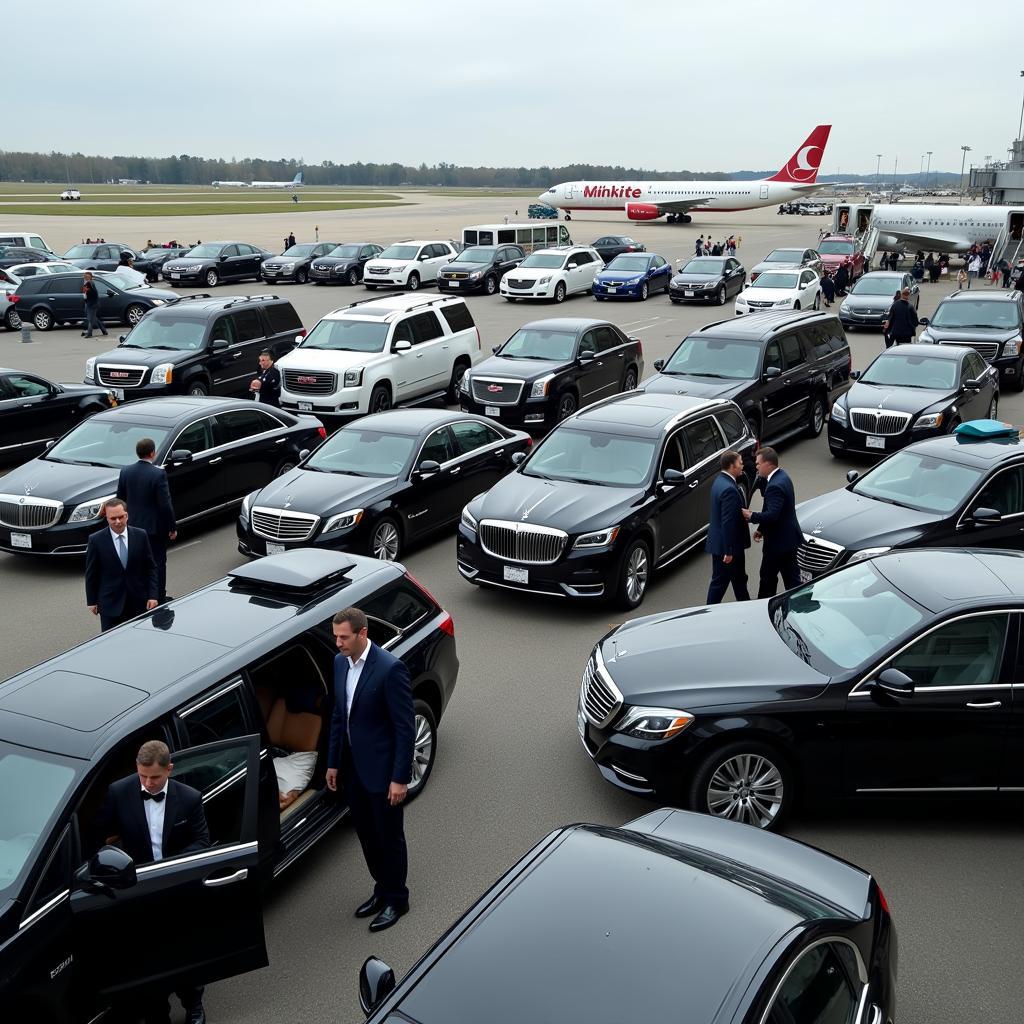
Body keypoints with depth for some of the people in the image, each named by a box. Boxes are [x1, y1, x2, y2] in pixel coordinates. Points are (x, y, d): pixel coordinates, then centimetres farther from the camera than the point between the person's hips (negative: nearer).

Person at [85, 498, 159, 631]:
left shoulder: (140, 536, -2)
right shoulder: (96, 540, -6)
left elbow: (150, 568, 3)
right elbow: (91, 574, 1)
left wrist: (152, 595, -3)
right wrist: (92, 601, 2)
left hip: (139, 601, 2)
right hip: (110, 603, -2)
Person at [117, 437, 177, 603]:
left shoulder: (125, 472, -3)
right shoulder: (158, 474, -19)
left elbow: (120, 500, 6)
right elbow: (165, 504, -18)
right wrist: (172, 527, -8)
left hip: (134, 526, 5)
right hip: (155, 527, -5)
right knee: (158, 563, 7)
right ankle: (159, 599, 13)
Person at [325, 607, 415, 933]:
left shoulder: (390, 668, -22)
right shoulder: (340, 662, 1)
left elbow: (405, 727, -19)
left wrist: (400, 778, -19)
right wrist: (333, 762, 13)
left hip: (382, 770, -7)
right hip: (352, 768, 7)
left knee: (389, 836, 10)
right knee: (367, 835, 20)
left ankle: (396, 899, 28)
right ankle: (382, 889, 39)